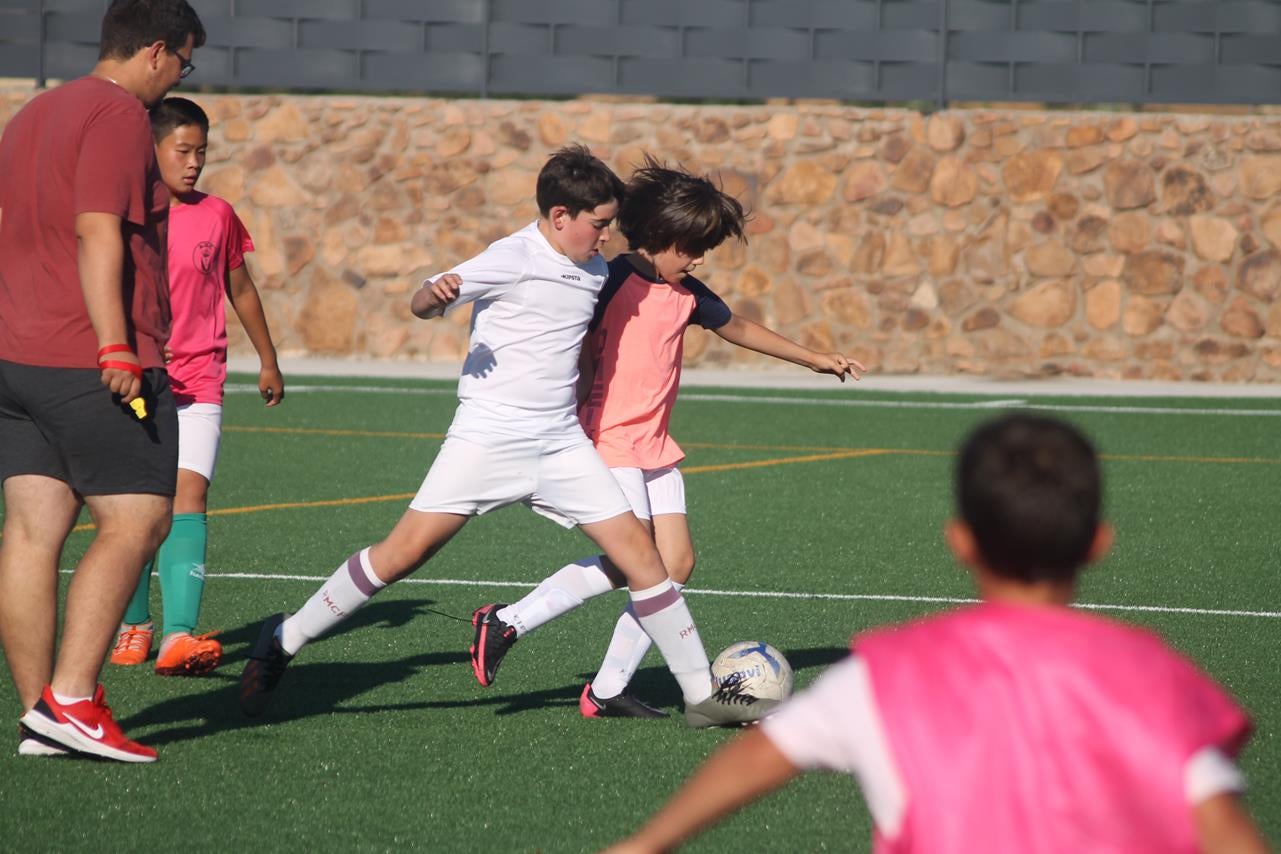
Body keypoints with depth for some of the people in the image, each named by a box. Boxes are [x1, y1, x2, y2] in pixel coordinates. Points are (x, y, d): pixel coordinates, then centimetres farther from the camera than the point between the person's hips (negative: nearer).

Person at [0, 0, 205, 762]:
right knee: (136, 522, -5)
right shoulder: (120, 117, -9)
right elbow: (99, 234, -19)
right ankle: (70, 699, -13)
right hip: (92, 368, -9)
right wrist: (116, 349, -22)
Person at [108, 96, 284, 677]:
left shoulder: (218, 216, 6)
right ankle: (135, 623, 25)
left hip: (198, 385, 0)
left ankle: (178, 636, -27)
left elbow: (240, 290, 19)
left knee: (188, 495, -15)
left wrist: (268, 361, 24)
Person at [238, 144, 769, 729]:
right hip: (489, 436, -6)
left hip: (563, 444, 6)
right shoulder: (513, 259, -10)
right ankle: (284, 640, 4)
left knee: (638, 552, -1)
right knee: (405, 552, -11)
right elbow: (420, 306, -11)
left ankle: (701, 692, 6)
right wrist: (436, 293, -32)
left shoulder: (594, 270, 11)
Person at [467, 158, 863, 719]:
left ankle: (609, 691, -1)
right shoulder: (615, 281, -12)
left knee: (676, 562, -3)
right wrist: (574, 435, -18)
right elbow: (575, 352, -11)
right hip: (608, 441, -8)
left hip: (655, 446, 8)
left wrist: (814, 358, 36)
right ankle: (509, 621, -9)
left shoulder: (687, 294, 11)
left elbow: (737, 329, 28)